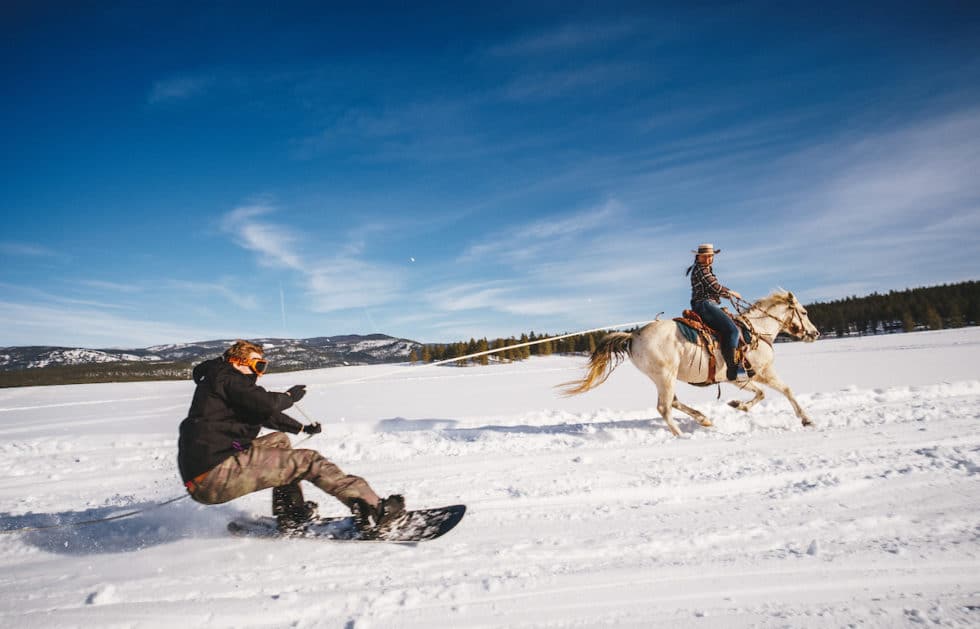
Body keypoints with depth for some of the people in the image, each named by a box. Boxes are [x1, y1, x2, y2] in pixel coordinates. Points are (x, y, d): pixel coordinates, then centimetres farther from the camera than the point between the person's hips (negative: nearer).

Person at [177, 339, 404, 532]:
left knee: (279, 440, 24)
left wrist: (303, 428, 42)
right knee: (308, 461, -9)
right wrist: (290, 396, 1)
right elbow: (265, 404, -21)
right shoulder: (227, 377, -3)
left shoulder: (219, 380, 26)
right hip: (215, 478, -10)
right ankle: (371, 509, -11)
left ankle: (290, 514, 18)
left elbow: (264, 414, 35)